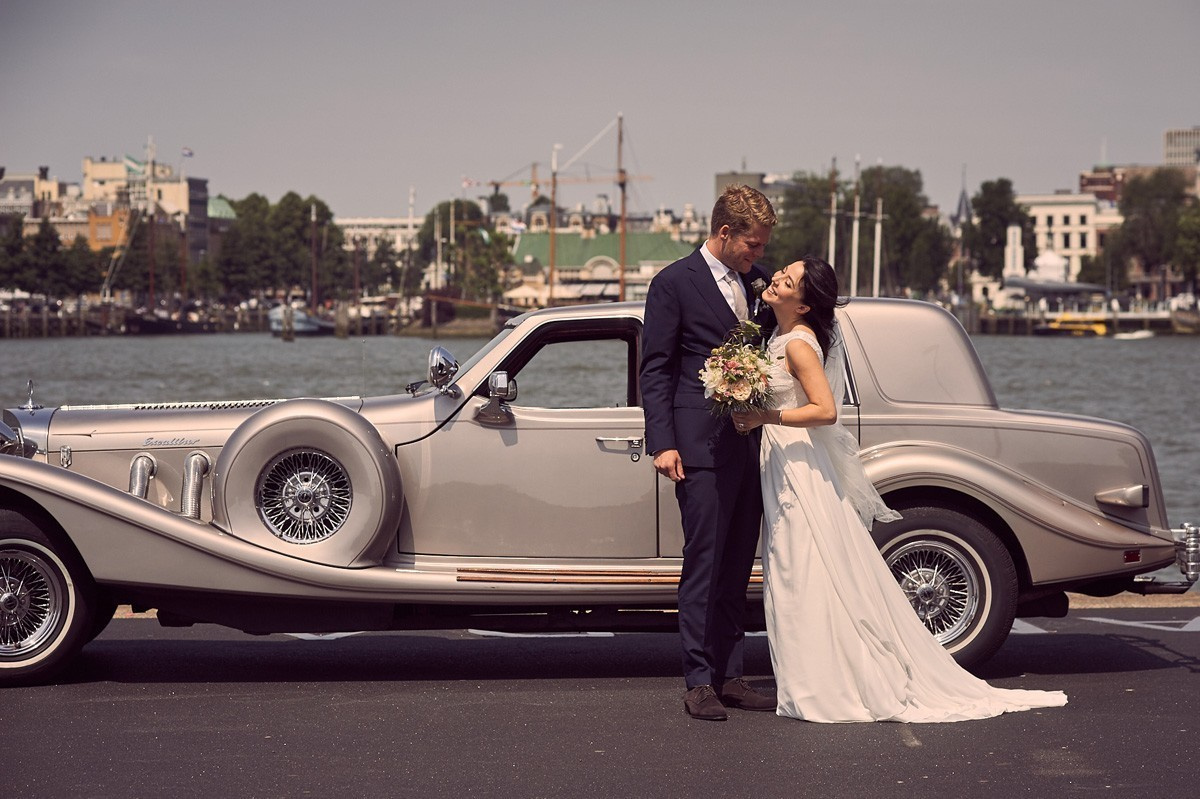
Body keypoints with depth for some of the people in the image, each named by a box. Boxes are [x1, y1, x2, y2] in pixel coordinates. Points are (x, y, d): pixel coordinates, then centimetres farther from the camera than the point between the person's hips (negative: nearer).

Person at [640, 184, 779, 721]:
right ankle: (699, 682, -1)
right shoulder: (673, 284, -4)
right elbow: (655, 370, -5)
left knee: (737, 566, 10)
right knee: (703, 562, -5)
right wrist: (662, 443, -13)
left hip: (752, 445, 6)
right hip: (702, 448, -6)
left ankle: (730, 676, 16)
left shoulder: (758, 280, 14)